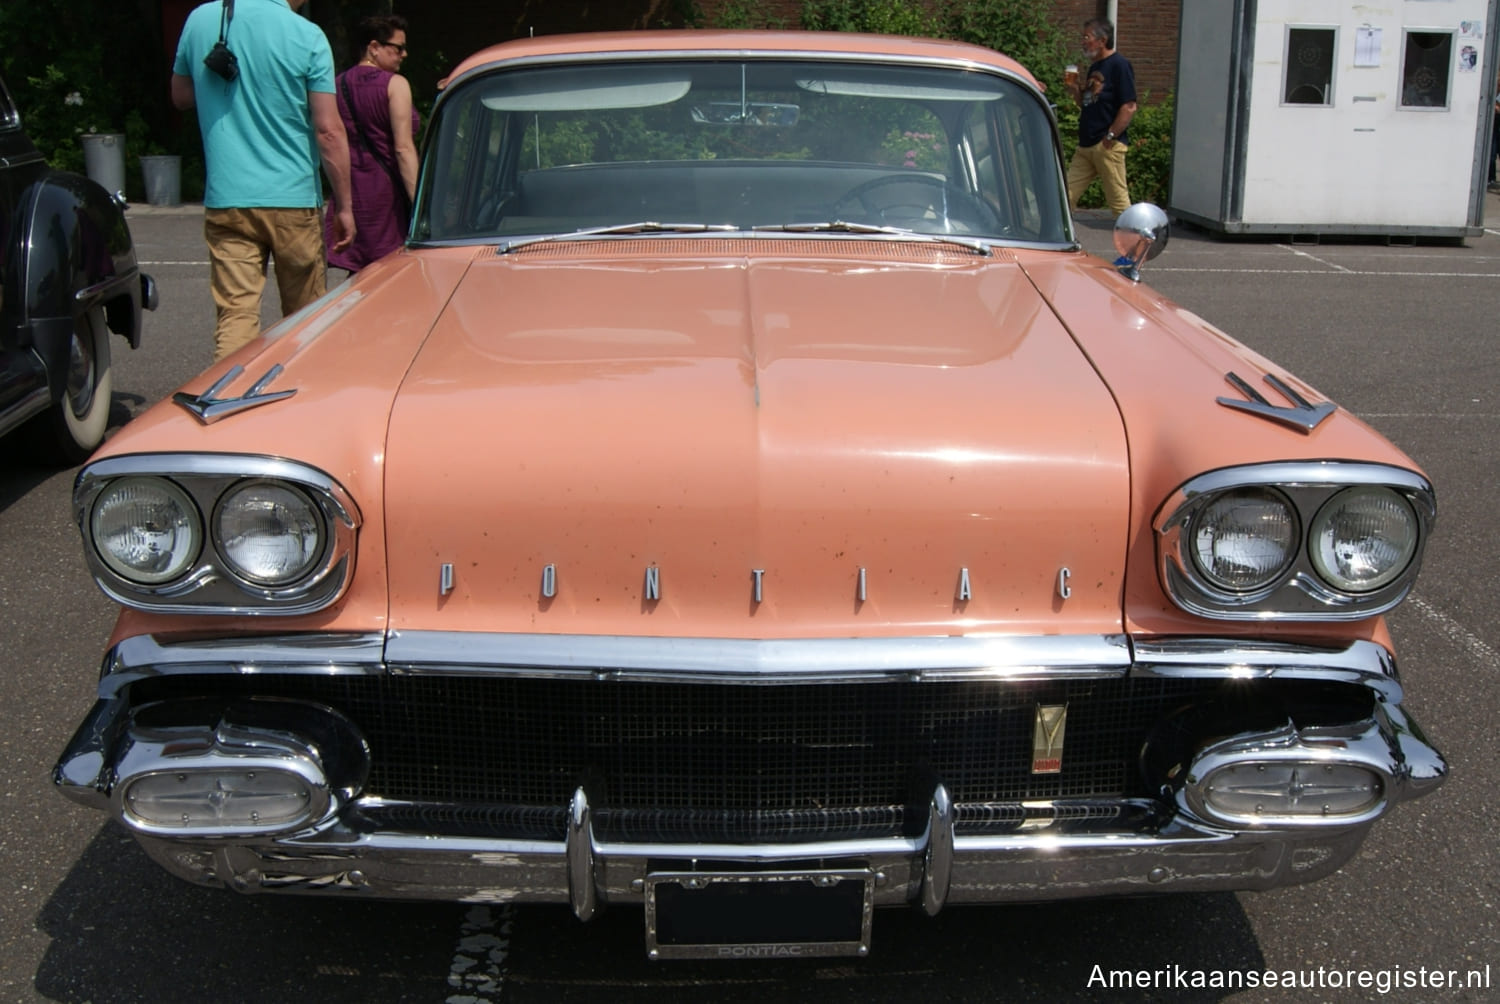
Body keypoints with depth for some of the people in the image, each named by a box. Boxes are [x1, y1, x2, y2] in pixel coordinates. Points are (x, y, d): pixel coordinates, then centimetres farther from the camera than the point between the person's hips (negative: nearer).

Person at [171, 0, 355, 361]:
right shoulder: (306, 36, -8)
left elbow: (180, 97, 18)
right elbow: (329, 130, -8)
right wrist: (343, 205, -1)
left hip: (225, 200, 3)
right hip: (292, 199, -2)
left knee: (235, 315, 1)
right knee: (306, 319, 11)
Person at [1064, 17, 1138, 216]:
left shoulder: (1119, 65, -9)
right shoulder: (1094, 67, 18)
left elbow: (1129, 107, -16)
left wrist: (1110, 137, -18)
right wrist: (1076, 90, 5)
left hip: (1108, 146, -9)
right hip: (1085, 145, 9)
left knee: (1118, 200, -4)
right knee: (1067, 194, 6)